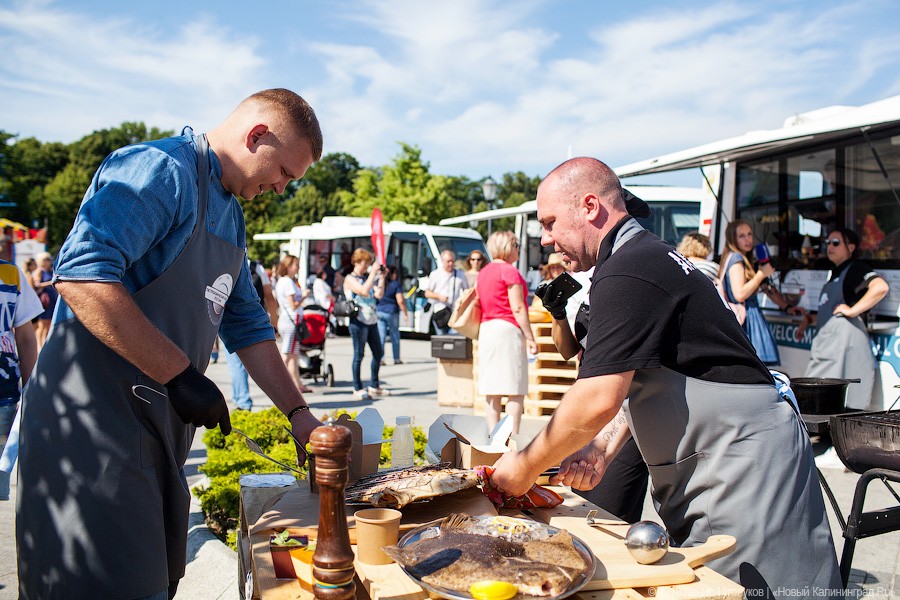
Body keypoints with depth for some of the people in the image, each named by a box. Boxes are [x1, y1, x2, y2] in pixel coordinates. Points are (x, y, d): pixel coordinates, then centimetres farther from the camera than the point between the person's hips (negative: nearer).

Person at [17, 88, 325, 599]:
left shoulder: (231, 217, 17)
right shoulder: (162, 169, -13)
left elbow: (247, 326, 20)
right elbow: (82, 274, -27)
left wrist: (298, 413, 14)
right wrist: (180, 374, -24)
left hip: (162, 430, 9)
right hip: (96, 422, -9)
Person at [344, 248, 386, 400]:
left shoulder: (368, 278, 17)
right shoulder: (350, 279, -3)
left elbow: (379, 294, 4)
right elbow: (364, 291, -21)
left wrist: (381, 277, 1)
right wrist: (373, 273, -16)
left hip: (372, 321, 8)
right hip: (358, 321, -8)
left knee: (378, 352, 10)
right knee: (359, 354, -3)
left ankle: (374, 386, 22)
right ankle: (358, 389, 5)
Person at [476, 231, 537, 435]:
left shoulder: (483, 272, 15)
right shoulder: (510, 271, -9)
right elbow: (518, 308, -14)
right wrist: (530, 337, -11)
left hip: (487, 329, 8)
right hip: (508, 329, -8)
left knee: (491, 390, 7)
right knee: (515, 390, -5)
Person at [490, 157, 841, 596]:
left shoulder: (627, 274, -21)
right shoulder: (645, 256, 13)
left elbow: (597, 401, -25)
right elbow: (636, 381, 17)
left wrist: (525, 467, -12)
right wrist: (603, 446, 4)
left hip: (744, 461, -10)